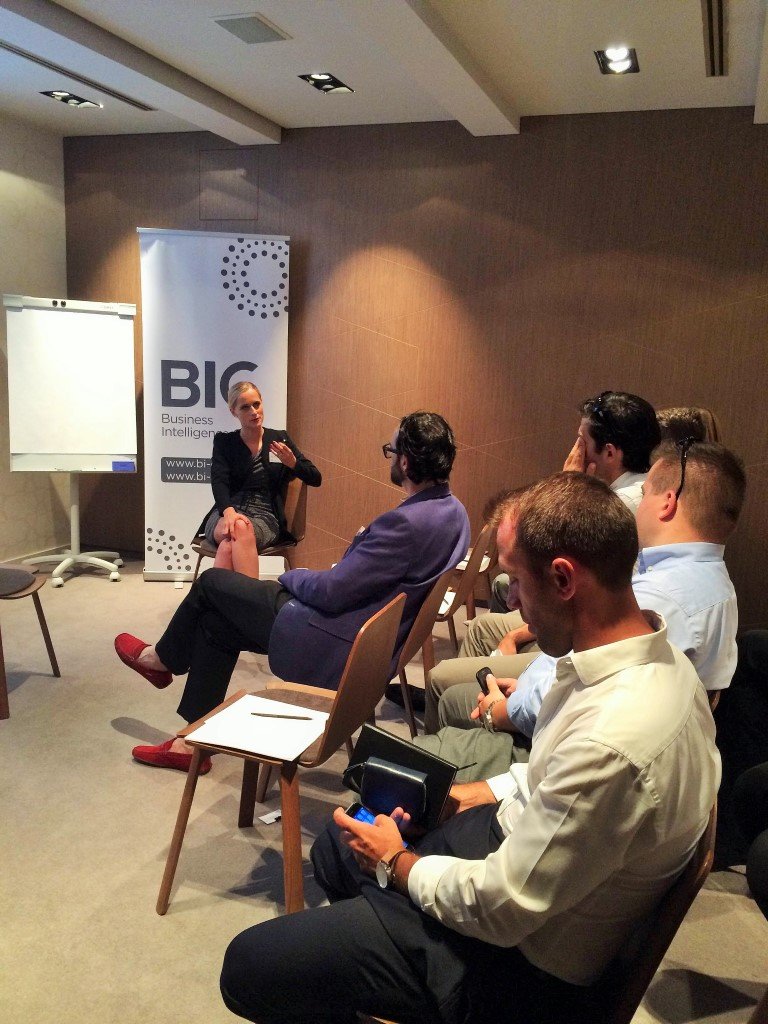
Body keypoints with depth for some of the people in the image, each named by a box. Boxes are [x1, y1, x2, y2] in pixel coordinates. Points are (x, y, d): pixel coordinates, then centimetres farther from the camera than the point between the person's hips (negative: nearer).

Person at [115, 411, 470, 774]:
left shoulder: (408, 522, -29)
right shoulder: (453, 510, 1)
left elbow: (330, 592, -23)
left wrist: (289, 577, -3)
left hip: (334, 648, -9)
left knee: (211, 582, 8)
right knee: (216, 622, 16)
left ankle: (162, 658, 37)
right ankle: (192, 742, 25)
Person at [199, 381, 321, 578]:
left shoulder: (280, 438, 15)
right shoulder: (223, 441, 12)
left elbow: (316, 479, 13)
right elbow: (219, 481, -4)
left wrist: (292, 463, -9)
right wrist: (228, 510, -27)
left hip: (264, 517, 0)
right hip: (226, 513, 0)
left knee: (228, 545, -35)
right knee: (239, 529, -38)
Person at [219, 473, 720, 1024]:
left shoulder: (615, 743, -38)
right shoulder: (653, 657, -8)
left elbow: (499, 912, -27)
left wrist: (395, 863, -10)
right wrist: (490, 790, 5)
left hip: (519, 950, -9)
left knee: (249, 966, -8)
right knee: (333, 848, 26)